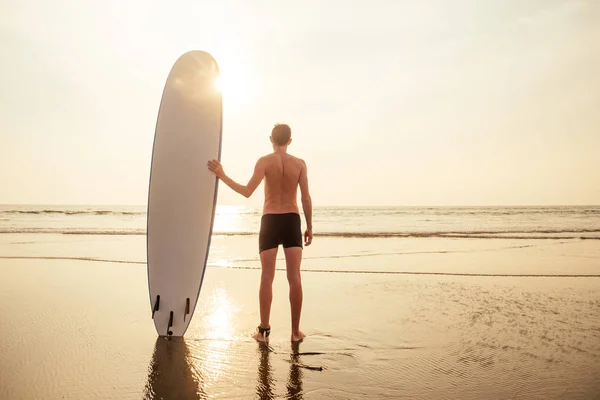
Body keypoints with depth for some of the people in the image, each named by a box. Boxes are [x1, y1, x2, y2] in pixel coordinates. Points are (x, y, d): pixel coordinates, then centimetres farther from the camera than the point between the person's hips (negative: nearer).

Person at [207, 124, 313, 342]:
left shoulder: (264, 161, -4)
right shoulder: (300, 163, 2)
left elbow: (247, 191, -14)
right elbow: (306, 198, 0)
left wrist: (222, 176, -6)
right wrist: (309, 226, 8)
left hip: (270, 221, -1)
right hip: (292, 221, 1)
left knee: (267, 277, 2)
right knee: (294, 277, 1)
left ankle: (264, 330, 5)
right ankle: (296, 331, 5)